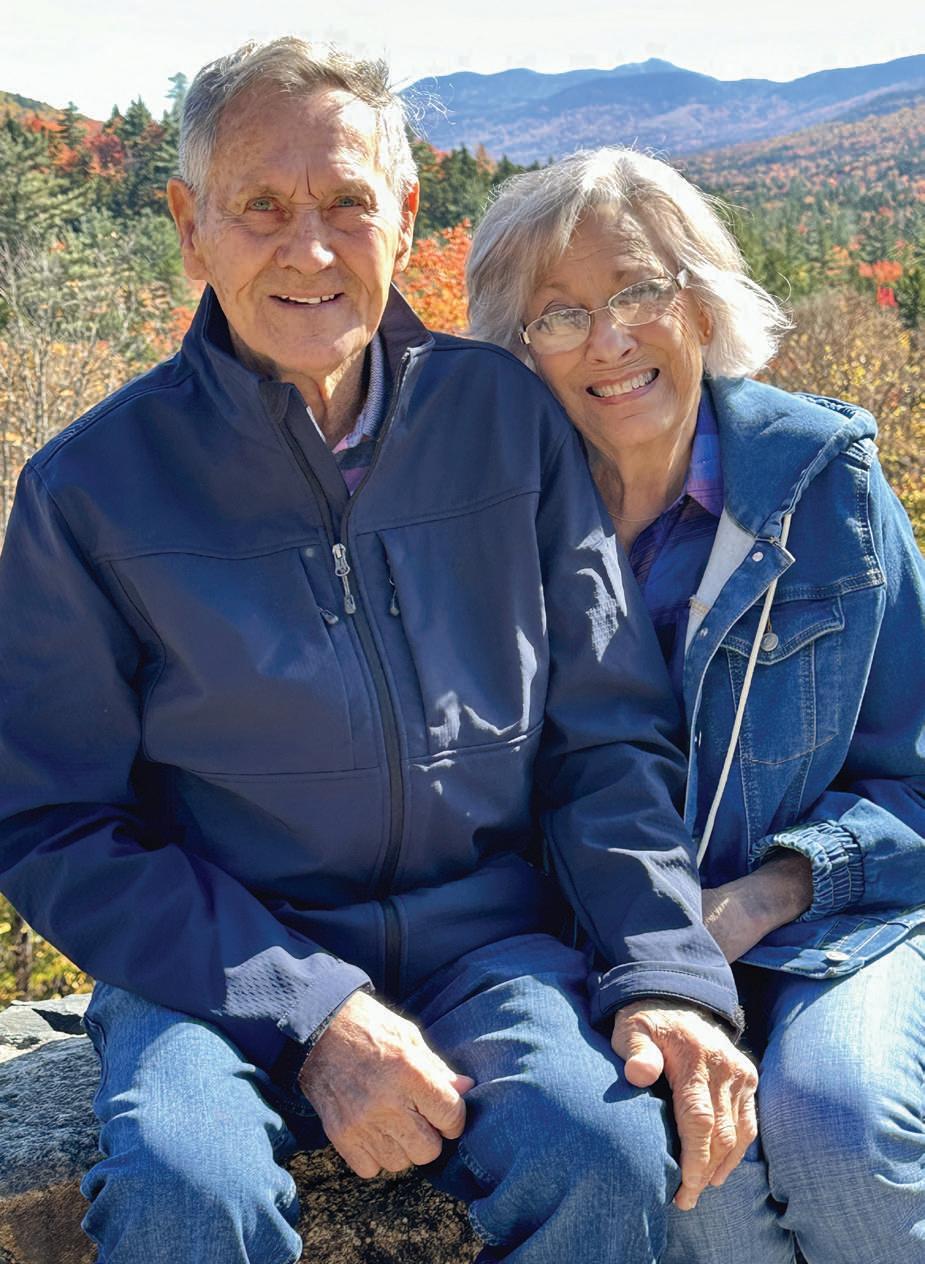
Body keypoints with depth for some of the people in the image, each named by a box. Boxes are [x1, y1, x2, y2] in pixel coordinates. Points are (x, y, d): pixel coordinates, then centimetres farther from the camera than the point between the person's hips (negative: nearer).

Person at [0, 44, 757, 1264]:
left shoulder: (508, 417, 1)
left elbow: (607, 734, 5)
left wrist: (668, 970, -10)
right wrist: (307, 1012, -16)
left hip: (481, 938, 2)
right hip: (217, 957, -1)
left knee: (612, 1151, -27)